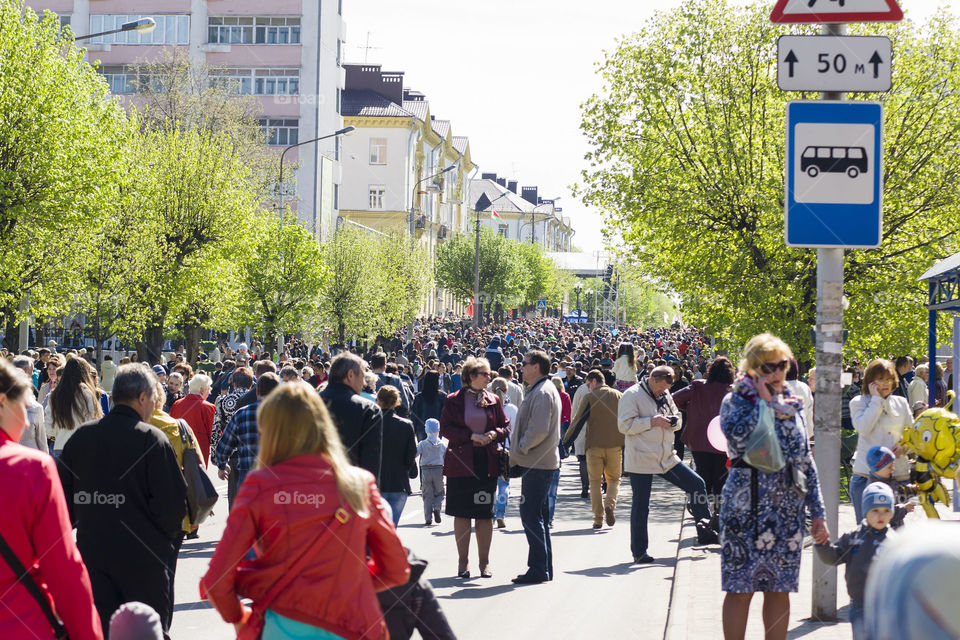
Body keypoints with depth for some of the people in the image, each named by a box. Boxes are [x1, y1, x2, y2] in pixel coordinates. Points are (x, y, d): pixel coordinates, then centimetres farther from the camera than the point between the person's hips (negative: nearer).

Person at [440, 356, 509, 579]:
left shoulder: (493, 400, 9)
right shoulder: (454, 400, 1)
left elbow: (505, 427, 12)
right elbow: (445, 429, -4)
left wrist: (494, 434, -10)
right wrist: (471, 436, -14)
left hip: (486, 463, 2)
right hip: (460, 462, -2)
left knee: (485, 514, 3)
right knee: (461, 513, 1)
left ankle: (484, 561, 11)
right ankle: (463, 561, 10)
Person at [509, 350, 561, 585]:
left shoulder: (543, 393, -16)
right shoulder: (537, 391, 17)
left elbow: (539, 430, -24)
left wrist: (520, 449, -13)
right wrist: (517, 453, 14)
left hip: (537, 464, -11)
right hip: (537, 462, 11)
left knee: (531, 515, -9)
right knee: (537, 516, 15)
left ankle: (539, 569, -7)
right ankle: (544, 567, 20)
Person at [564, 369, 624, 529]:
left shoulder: (590, 398, -5)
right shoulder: (619, 396, 6)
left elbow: (578, 421, -5)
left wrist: (565, 441, 2)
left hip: (594, 446, -2)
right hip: (615, 446, 2)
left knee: (595, 482, 7)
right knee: (614, 479, 15)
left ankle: (598, 518, 2)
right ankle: (610, 504, -13)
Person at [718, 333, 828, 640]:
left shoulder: (791, 404, 13)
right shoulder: (735, 401, -2)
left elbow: (807, 463, 15)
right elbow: (739, 439, -25)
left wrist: (818, 513, 11)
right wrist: (763, 400, -15)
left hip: (788, 511, 5)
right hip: (747, 508, -5)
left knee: (780, 589, 7)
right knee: (740, 588, -3)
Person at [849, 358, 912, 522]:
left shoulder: (901, 402, 14)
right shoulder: (858, 402, 4)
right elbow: (863, 428, -13)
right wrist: (876, 400, -8)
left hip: (898, 473, 3)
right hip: (866, 473, -3)